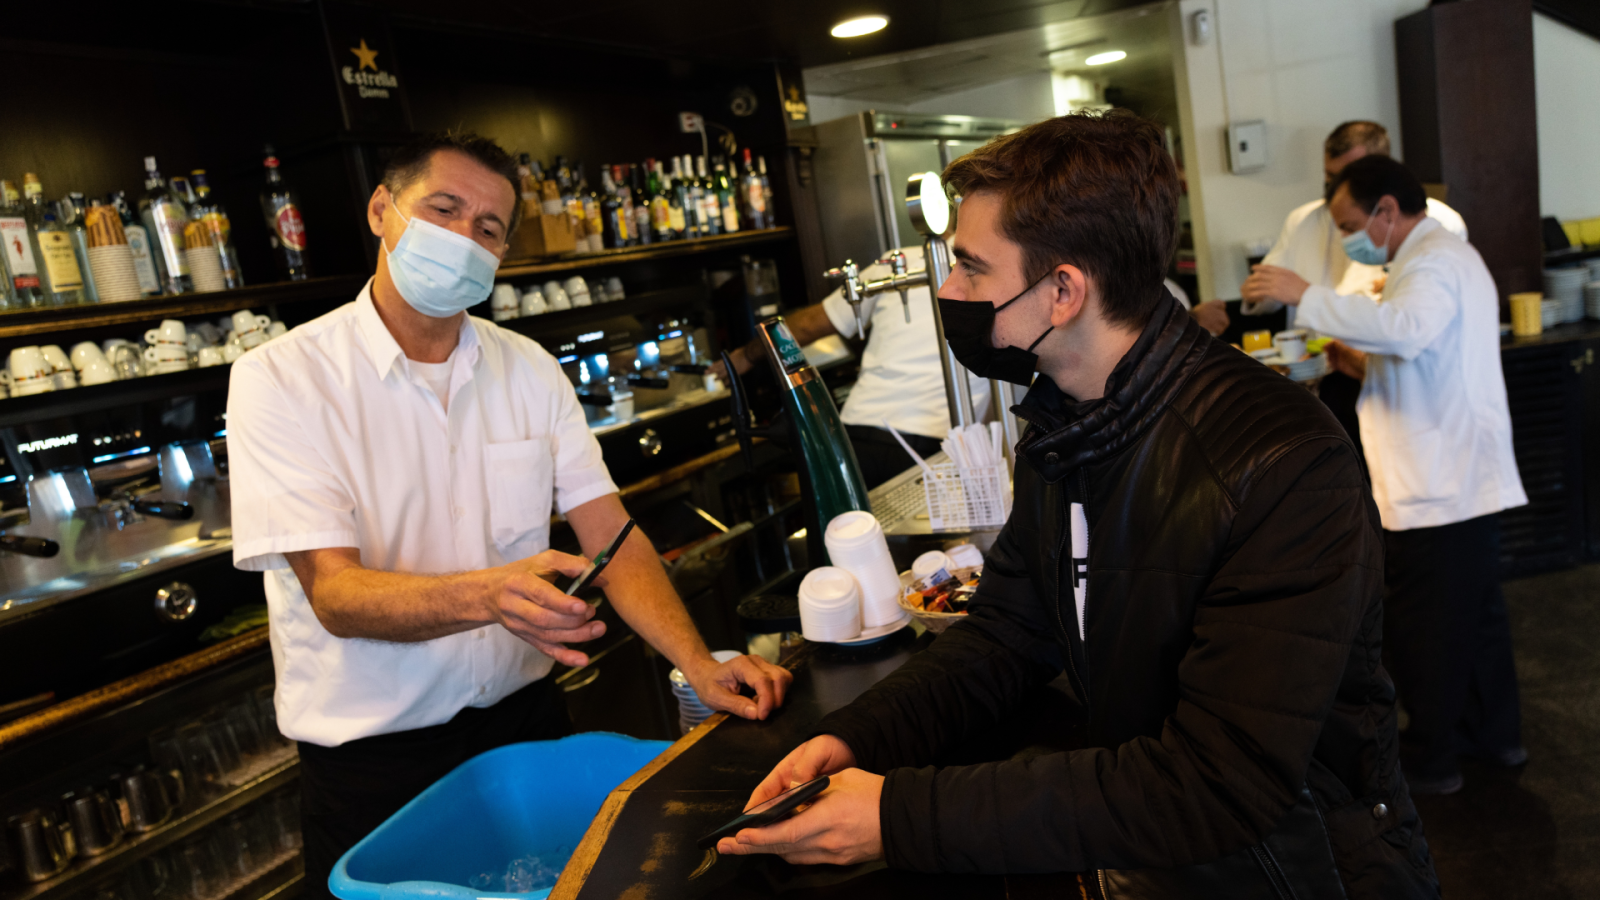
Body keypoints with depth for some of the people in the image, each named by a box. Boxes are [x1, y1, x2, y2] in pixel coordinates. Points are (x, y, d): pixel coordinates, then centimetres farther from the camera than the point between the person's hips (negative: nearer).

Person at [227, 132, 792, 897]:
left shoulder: (530, 369, 1)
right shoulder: (279, 378, -13)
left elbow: (610, 533, -4)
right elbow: (335, 594, -20)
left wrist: (701, 666, -19)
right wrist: (489, 595, -39)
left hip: (525, 718, 4)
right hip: (372, 753, -4)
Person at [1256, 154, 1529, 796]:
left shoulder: (1433, 262, -16)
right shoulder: (1446, 255, 19)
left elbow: (1407, 328, -39)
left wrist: (1308, 298, -34)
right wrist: (1367, 367, 11)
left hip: (1435, 491, -11)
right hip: (1467, 478, 11)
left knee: (1419, 630, 1)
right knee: (1475, 615, 22)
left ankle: (1428, 762, 14)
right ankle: (1496, 734, 37)